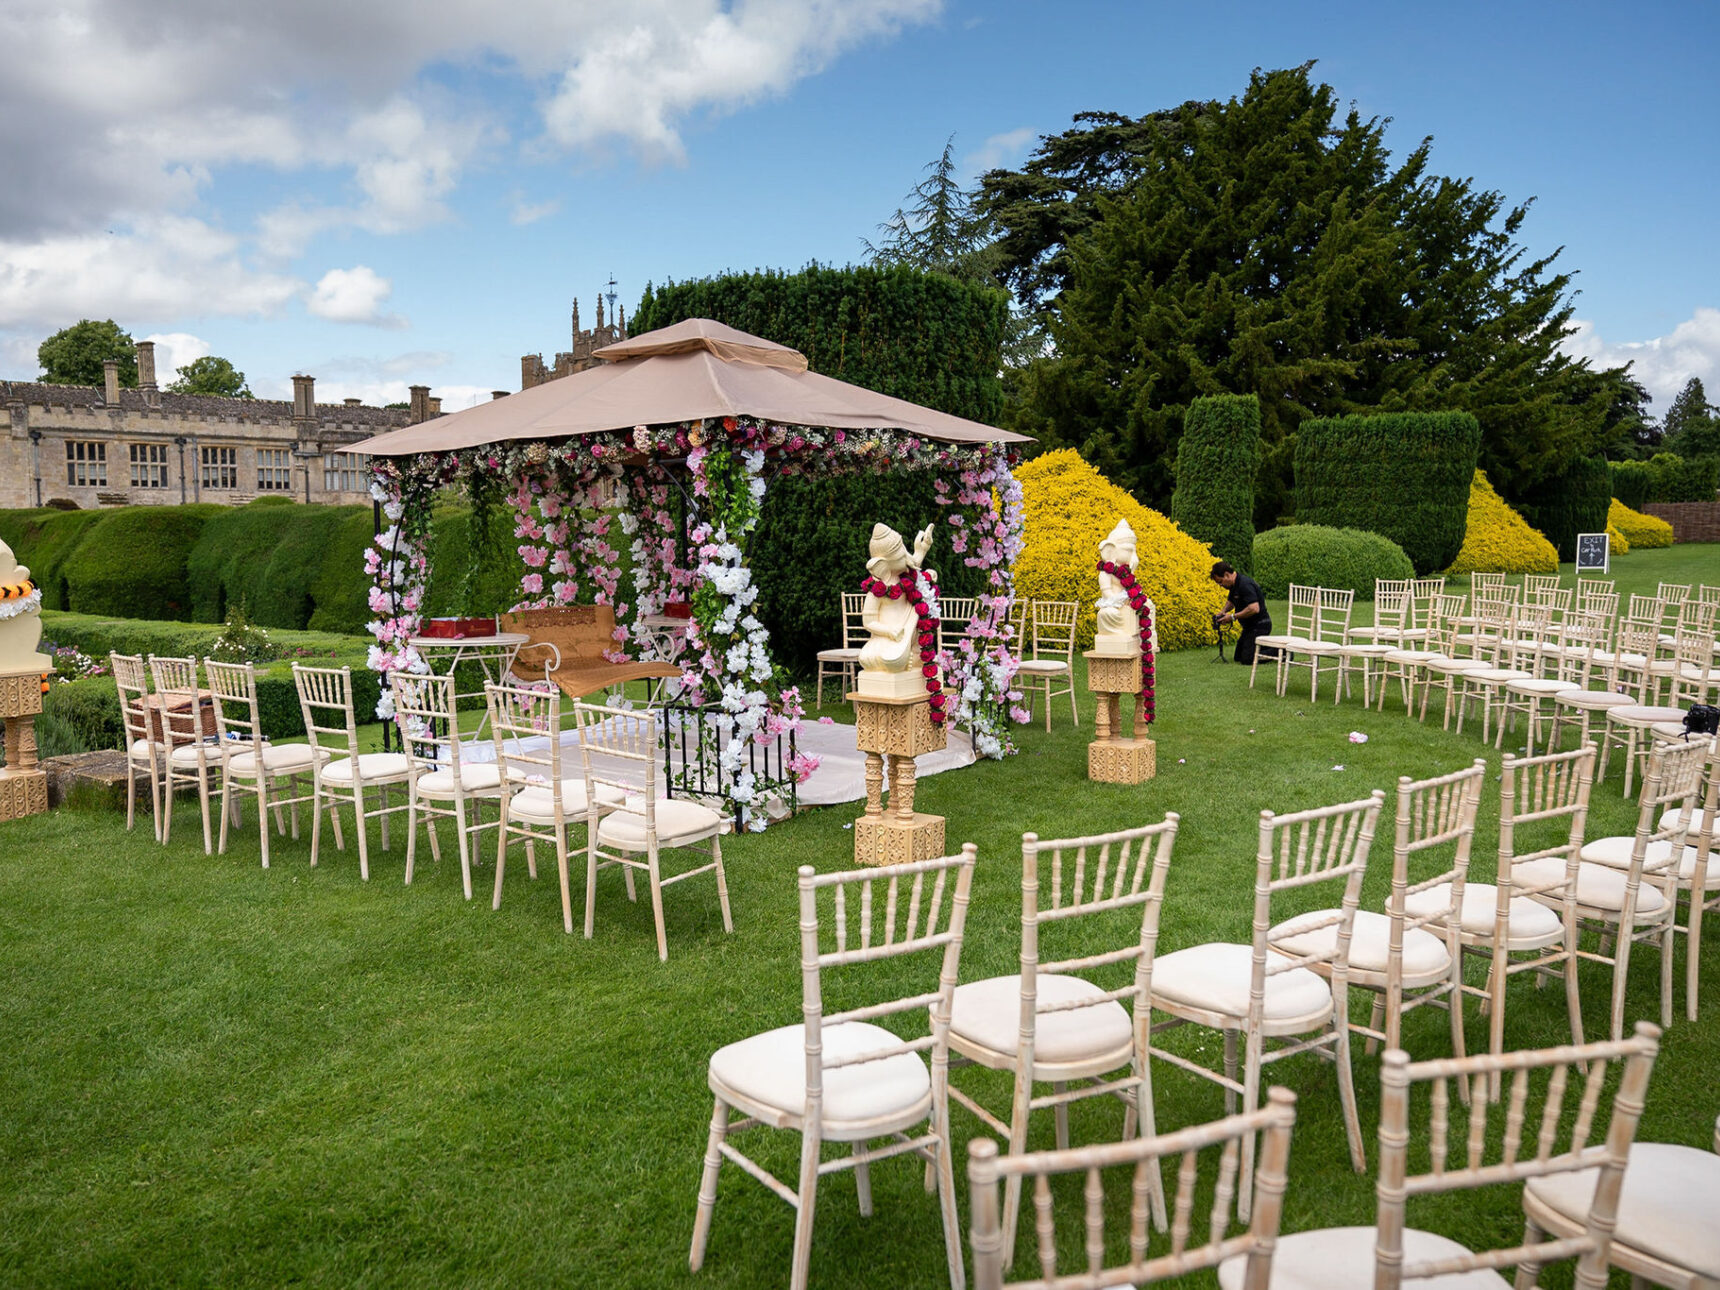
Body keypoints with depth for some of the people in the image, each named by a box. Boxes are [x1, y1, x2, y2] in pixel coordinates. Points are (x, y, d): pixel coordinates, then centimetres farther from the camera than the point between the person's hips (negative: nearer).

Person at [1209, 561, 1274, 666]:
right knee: (1238, 657, 13)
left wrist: (1233, 617, -24)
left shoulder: (1245, 584, -24)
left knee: (1247, 659, -16)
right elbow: (1232, 602, 28)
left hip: (1259, 625, -10)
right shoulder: (1234, 584, 7)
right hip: (1249, 625, 10)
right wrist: (1223, 612, 8)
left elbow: (1254, 608, -34)